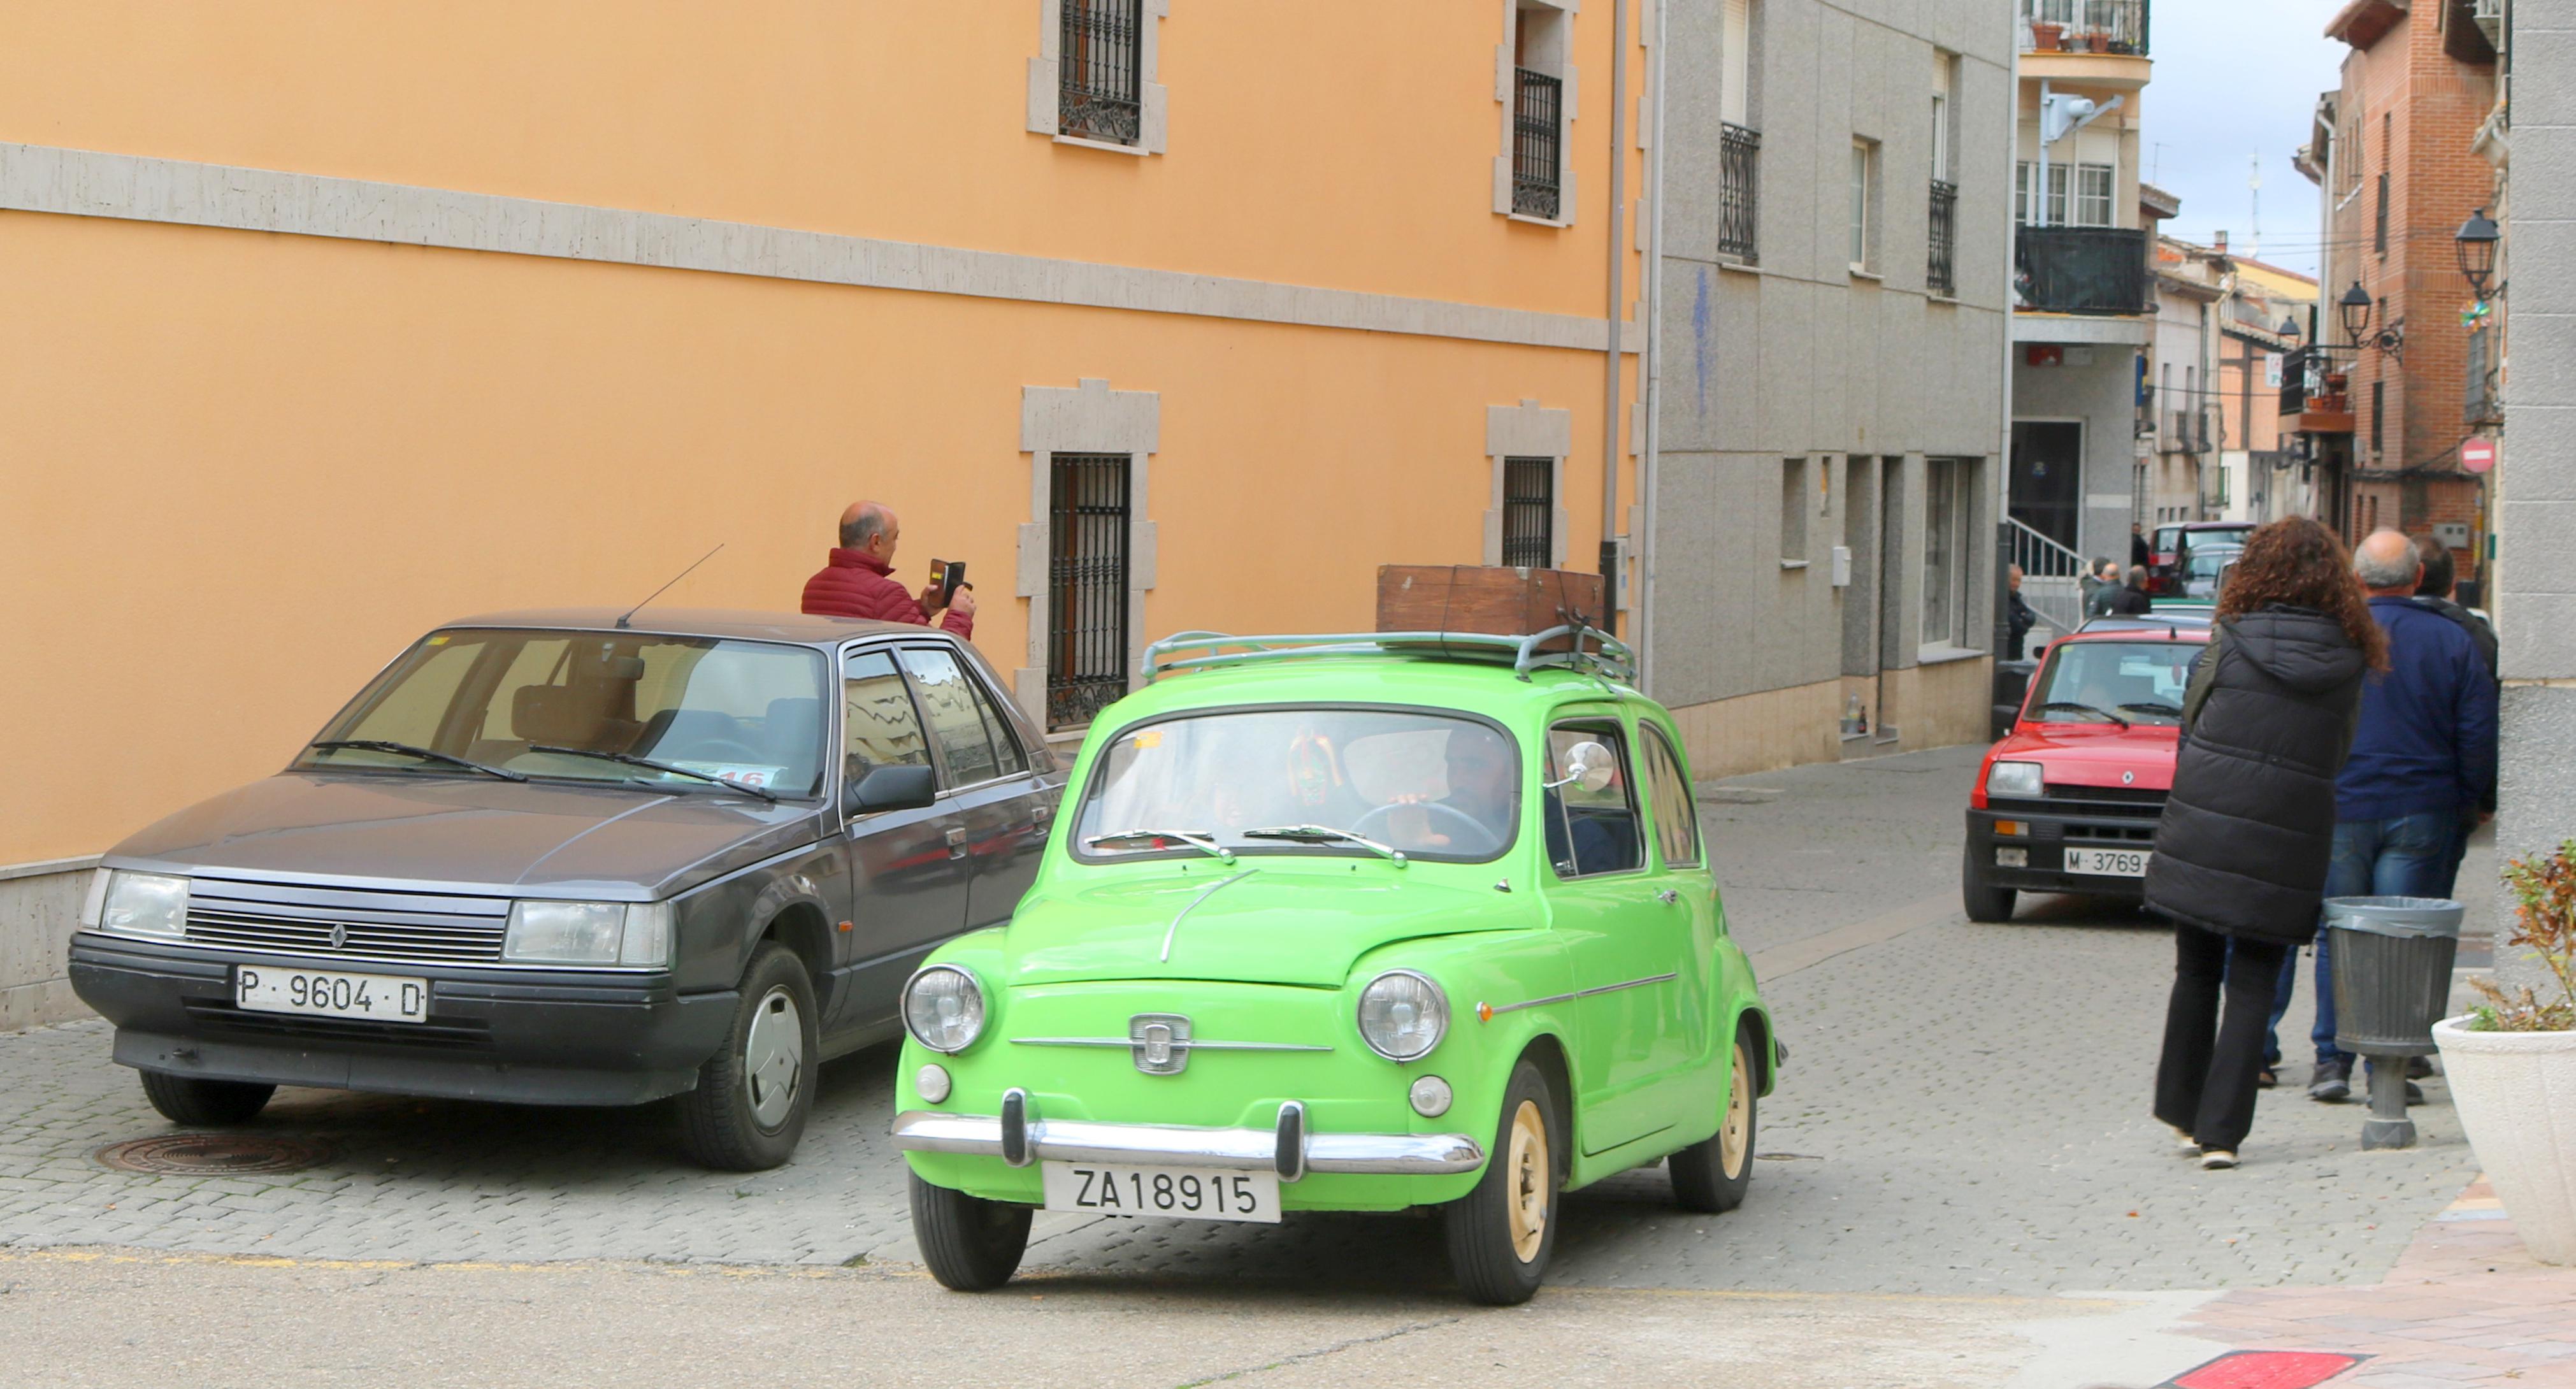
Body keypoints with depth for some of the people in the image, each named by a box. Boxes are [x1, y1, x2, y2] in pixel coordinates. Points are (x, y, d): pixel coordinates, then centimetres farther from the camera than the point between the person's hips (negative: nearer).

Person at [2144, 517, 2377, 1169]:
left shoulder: (2232, 640, -3)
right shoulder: (2348, 661, 1)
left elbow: (2191, 721, 5)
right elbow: (2337, 755, 7)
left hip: (2203, 828, 0)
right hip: (2288, 840, 0)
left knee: (2196, 974, 15)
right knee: (2253, 987, 6)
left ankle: (2183, 1113, 22)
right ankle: (2221, 1131, -1)